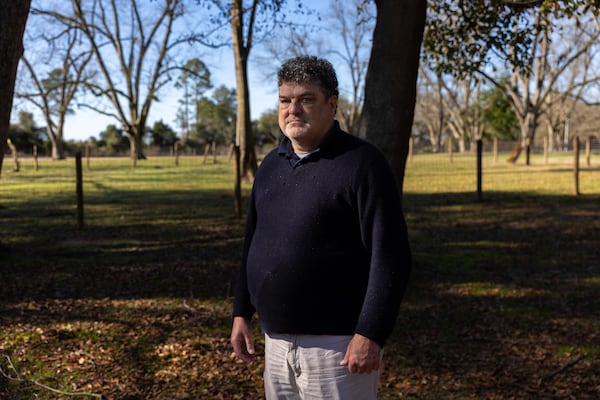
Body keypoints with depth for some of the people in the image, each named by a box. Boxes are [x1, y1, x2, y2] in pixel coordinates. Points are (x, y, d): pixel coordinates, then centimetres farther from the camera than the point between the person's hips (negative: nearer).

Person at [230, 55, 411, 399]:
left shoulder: (361, 163, -12)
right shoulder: (271, 165, 10)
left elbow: (391, 255, -16)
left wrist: (371, 333, -20)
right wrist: (242, 312, 13)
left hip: (336, 344, -6)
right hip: (276, 341, 7)